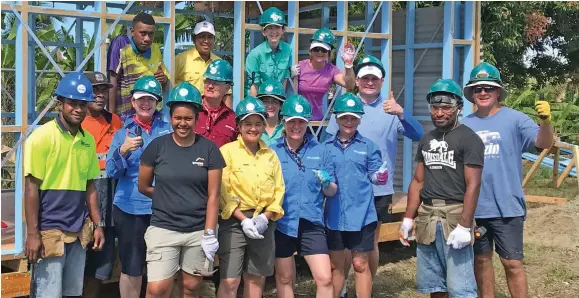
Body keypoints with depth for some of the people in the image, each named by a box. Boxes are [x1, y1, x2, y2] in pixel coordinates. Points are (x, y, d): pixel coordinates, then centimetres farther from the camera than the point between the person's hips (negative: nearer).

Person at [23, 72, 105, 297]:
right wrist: (32, 234, -12)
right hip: (49, 231, -5)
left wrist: (97, 224, 11)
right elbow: (31, 188, -9)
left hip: (79, 231, 6)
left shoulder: (88, 140, 8)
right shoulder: (42, 136, -9)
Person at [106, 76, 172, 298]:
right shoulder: (123, 133, 7)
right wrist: (123, 150, -18)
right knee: (131, 268, 4)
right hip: (129, 207, 0)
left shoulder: (168, 130, 5)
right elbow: (111, 172, -1)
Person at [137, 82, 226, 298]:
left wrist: (209, 234, -8)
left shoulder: (209, 149, -1)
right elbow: (143, 187, 8)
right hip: (163, 229, 0)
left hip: (198, 231, 1)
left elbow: (213, 195, -3)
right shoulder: (157, 146, -1)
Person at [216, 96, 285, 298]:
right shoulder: (227, 151, -4)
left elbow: (279, 190, 8)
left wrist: (265, 217, -7)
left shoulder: (271, 155, 11)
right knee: (230, 280, -7)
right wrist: (243, 219, -17)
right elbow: (223, 192, -10)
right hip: (235, 221, -5)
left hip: (264, 223, 5)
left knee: (256, 278, 12)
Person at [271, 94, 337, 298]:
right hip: (282, 223, 0)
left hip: (312, 223, 1)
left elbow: (332, 191, 7)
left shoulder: (319, 150, 2)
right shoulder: (272, 150, -3)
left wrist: (327, 184, -15)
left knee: (325, 278, -5)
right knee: (285, 279, 14)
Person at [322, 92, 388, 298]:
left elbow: (375, 175, 2)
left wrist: (380, 176, -18)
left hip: (361, 215, -2)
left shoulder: (368, 146, 1)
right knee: (334, 265, 13)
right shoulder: (326, 147, 5)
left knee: (360, 264, 6)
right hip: (334, 215, 2)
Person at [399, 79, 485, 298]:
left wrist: (464, 226, -19)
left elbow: (473, 185, -12)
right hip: (427, 216, 7)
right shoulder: (426, 140, 15)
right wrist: (408, 218, 12)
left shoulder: (468, 139, -7)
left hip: (455, 216, -7)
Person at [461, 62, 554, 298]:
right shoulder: (466, 125, 4)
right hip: (474, 207, 4)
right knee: (481, 259, 16)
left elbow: (544, 142, -18)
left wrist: (546, 121, -38)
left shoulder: (514, 119, -6)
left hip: (506, 206, -4)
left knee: (512, 262, 1)